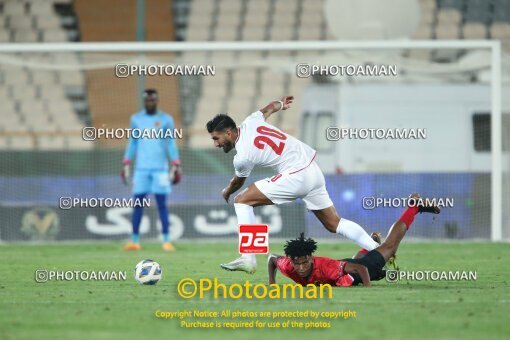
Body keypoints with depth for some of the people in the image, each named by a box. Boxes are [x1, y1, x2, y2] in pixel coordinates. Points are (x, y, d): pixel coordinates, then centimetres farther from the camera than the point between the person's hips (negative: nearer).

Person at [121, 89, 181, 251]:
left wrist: (175, 166, -3)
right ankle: (134, 240, 4)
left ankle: (166, 240, -1)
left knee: (162, 204, -4)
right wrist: (126, 164, 9)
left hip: (160, 169, -2)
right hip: (141, 169, 2)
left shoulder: (166, 120, 4)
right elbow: (132, 143, 14)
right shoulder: (136, 119, 9)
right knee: (138, 203, 0)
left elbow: (171, 143, 4)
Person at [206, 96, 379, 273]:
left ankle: (248, 258, -10)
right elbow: (269, 108, 29)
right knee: (334, 224, 16)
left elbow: (238, 182, 10)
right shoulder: (250, 122, 7)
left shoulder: (242, 157, -12)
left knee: (241, 200, -3)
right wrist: (280, 104, 53)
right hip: (314, 171, 9)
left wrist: (227, 192, 33)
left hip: (296, 177, -9)